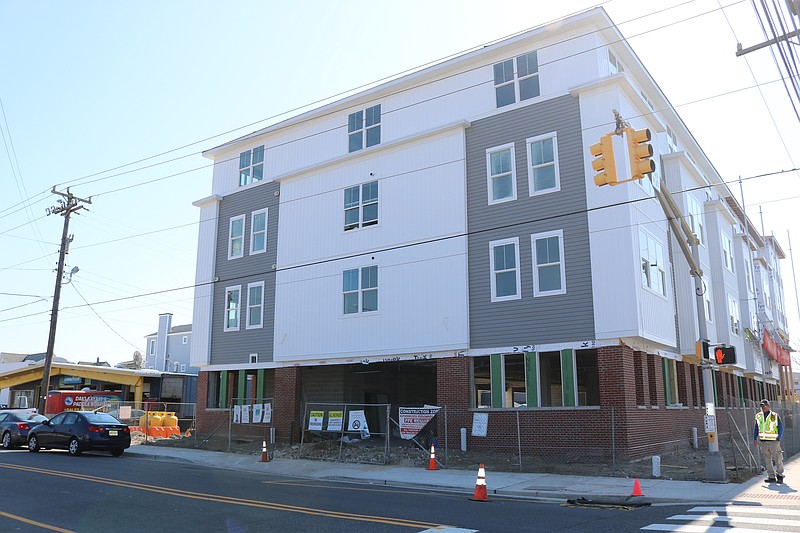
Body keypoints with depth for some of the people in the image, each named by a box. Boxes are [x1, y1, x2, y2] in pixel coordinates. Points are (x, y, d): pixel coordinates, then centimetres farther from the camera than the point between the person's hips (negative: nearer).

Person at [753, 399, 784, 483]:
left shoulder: (775, 416, -4)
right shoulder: (758, 416, 8)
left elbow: (780, 428, -1)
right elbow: (756, 429, 15)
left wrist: (778, 439, -7)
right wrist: (755, 439, 9)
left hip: (773, 441, -4)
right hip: (763, 441, 4)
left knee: (777, 458, 1)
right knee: (767, 460, 5)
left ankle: (780, 475, 19)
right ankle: (771, 477, 12)